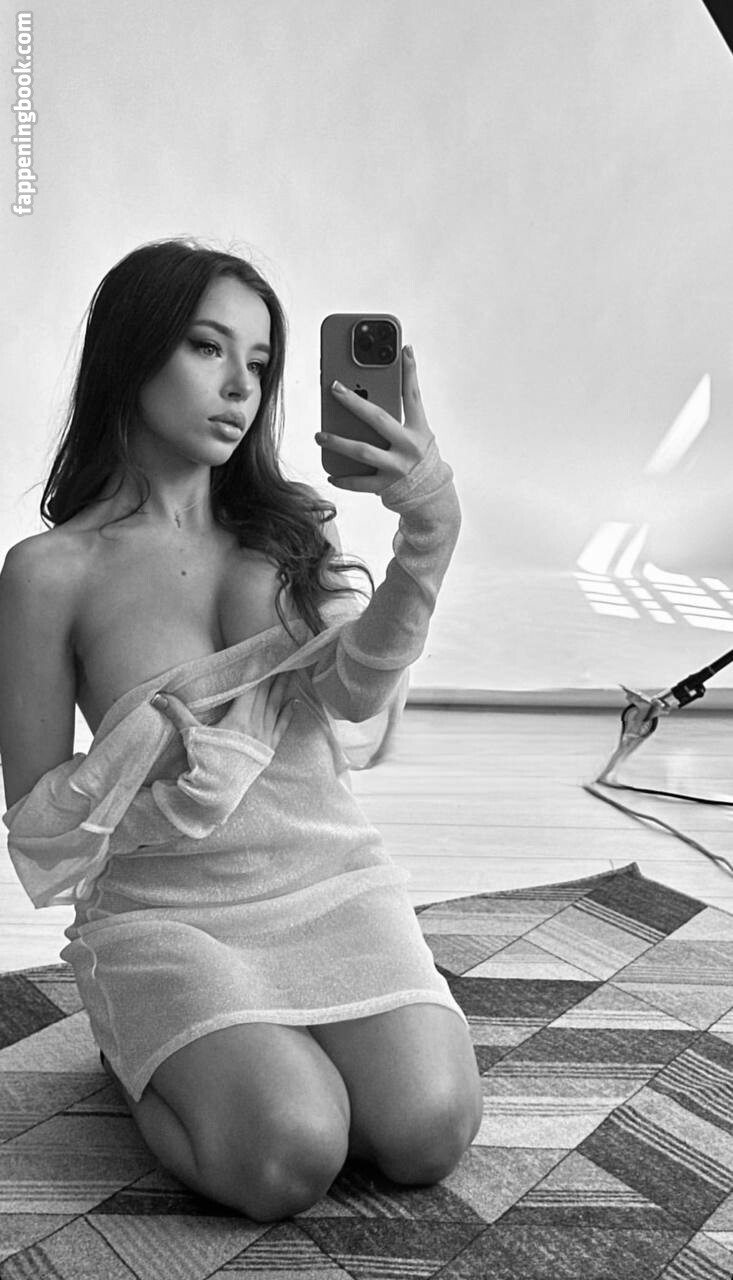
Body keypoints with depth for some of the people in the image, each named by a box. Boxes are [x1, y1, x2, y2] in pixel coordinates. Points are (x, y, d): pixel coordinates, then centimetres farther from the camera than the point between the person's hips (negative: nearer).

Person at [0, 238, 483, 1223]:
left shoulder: (289, 530, 6)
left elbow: (356, 694, -13)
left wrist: (430, 532, -29)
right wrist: (151, 755, -18)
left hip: (333, 882, 3)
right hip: (162, 910, -2)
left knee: (429, 1133, -16)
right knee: (290, 1155, -21)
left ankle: (289, 1042, 15)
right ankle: (141, 1055, 10)